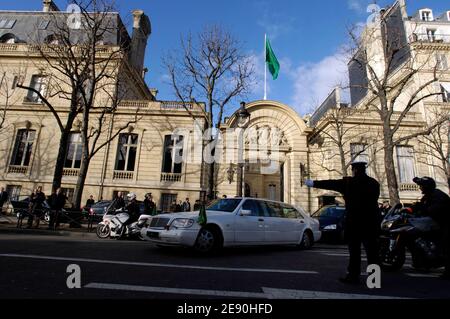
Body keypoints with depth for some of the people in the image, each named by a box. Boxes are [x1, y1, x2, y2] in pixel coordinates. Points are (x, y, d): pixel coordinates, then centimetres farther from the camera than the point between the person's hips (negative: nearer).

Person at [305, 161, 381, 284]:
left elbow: (330, 184, -1)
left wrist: (313, 183, 9)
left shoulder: (348, 182, -8)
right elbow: (372, 200, 16)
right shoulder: (374, 183, 6)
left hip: (355, 221, -4)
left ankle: (353, 276, 8)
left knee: (354, 251, 4)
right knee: (372, 251, 8)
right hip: (372, 222, 4)